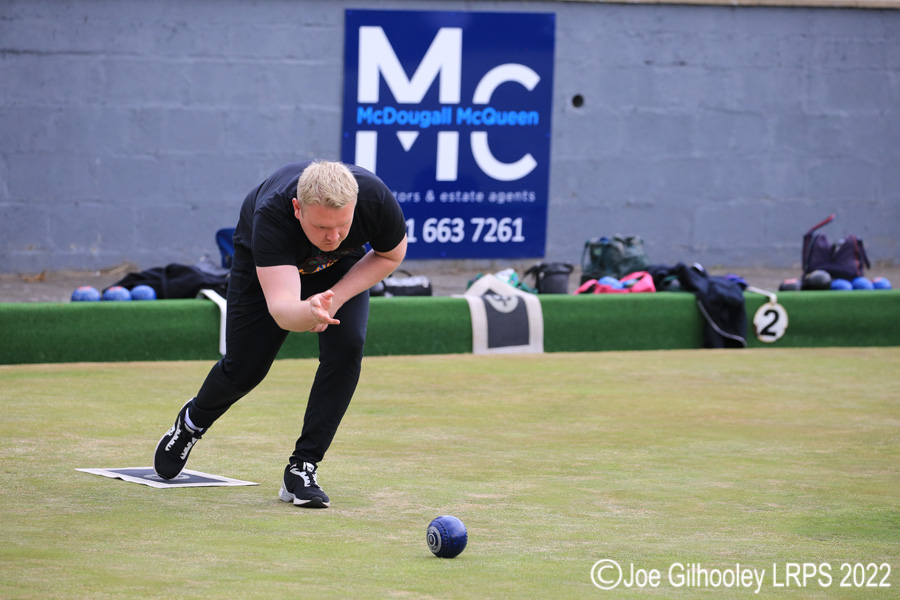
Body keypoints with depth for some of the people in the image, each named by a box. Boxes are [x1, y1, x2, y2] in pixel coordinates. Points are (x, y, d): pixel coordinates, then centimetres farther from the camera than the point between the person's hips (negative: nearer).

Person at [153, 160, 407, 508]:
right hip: (263, 263, -2)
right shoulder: (272, 214, -46)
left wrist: (337, 296, -25)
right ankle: (193, 421, 40)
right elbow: (281, 307, -54)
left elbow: (390, 254, -14)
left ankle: (302, 468, -11)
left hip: (341, 267, 2)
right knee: (244, 369, 3)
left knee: (347, 346, -22)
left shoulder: (376, 199, -38)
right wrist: (308, 313, -77)